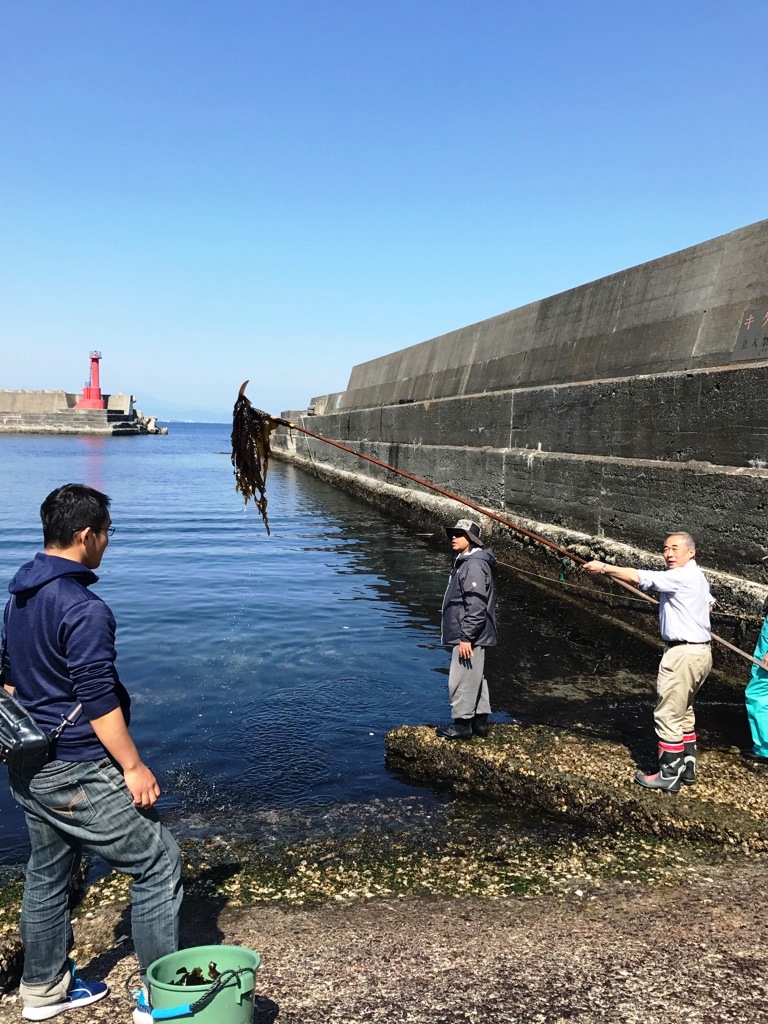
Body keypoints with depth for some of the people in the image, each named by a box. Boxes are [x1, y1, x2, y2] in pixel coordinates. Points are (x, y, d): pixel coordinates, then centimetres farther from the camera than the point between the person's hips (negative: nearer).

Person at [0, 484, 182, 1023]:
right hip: (79, 774, -10)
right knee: (159, 863, 2)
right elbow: (99, 700, -24)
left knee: (48, 873, 23)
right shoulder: (84, 609, -23)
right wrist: (134, 767, -16)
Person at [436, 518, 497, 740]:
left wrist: (466, 637, -23)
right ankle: (480, 721, 27)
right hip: (469, 635, 11)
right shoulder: (464, 562, 15)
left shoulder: (474, 565, -18)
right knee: (475, 678, 17)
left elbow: (476, 606, -23)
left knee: (462, 680, -2)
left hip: (470, 636, -11)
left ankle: (462, 725, 9)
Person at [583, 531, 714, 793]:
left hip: (683, 653, -11)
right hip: (699, 650, 11)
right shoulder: (696, 576, 14)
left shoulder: (682, 576, -18)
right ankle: (687, 767, 28)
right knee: (683, 712, 20)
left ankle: (669, 776, 4)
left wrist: (604, 567, -17)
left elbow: (639, 577, -22)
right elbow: (709, 601, 32)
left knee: (668, 715, -3)